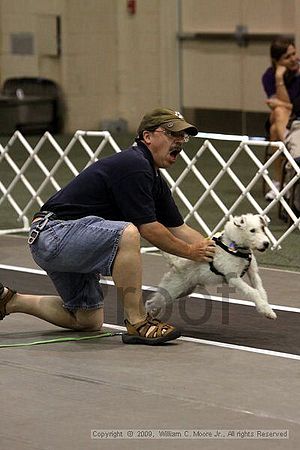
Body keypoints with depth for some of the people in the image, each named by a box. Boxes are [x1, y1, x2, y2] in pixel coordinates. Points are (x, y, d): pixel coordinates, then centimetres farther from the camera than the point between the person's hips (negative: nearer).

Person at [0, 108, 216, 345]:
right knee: (126, 234, -34)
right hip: (54, 234, -11)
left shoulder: (154, 178, 12)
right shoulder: (134, 165, -18)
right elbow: (148, 229, -18)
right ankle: (137, 323, -25)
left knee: (88, 321, 20)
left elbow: (179, 228, 16)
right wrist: (190, 252, -6)